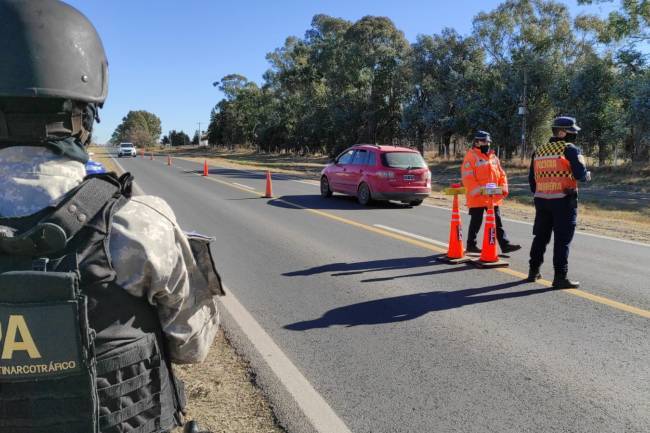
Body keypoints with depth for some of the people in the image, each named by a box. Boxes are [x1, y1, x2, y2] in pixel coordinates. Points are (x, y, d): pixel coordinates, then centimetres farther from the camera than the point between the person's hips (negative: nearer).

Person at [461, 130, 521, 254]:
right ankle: (471, 245, 15)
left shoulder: (493, 157, 14)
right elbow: (467, 177, -17)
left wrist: (503, 187, 2)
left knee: (497, 222, 9)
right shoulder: (471, 156, -8)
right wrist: (478, 190, -23)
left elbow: (501, 174, 16)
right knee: (476, 222, 3)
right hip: (477, 197, -7)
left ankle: (505, 245, 13)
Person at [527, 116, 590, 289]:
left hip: (542, 200, 6)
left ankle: (533, 271, 23)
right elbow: (580, 174, -15)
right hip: (563, 200, -6)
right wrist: (588, 175, 6)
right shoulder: (570, 149, -7)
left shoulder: (539, 150, 11)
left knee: (541, 236, 16)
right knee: (562, 240, -1)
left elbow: (531, 177, 14)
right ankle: (560, 277, 0)